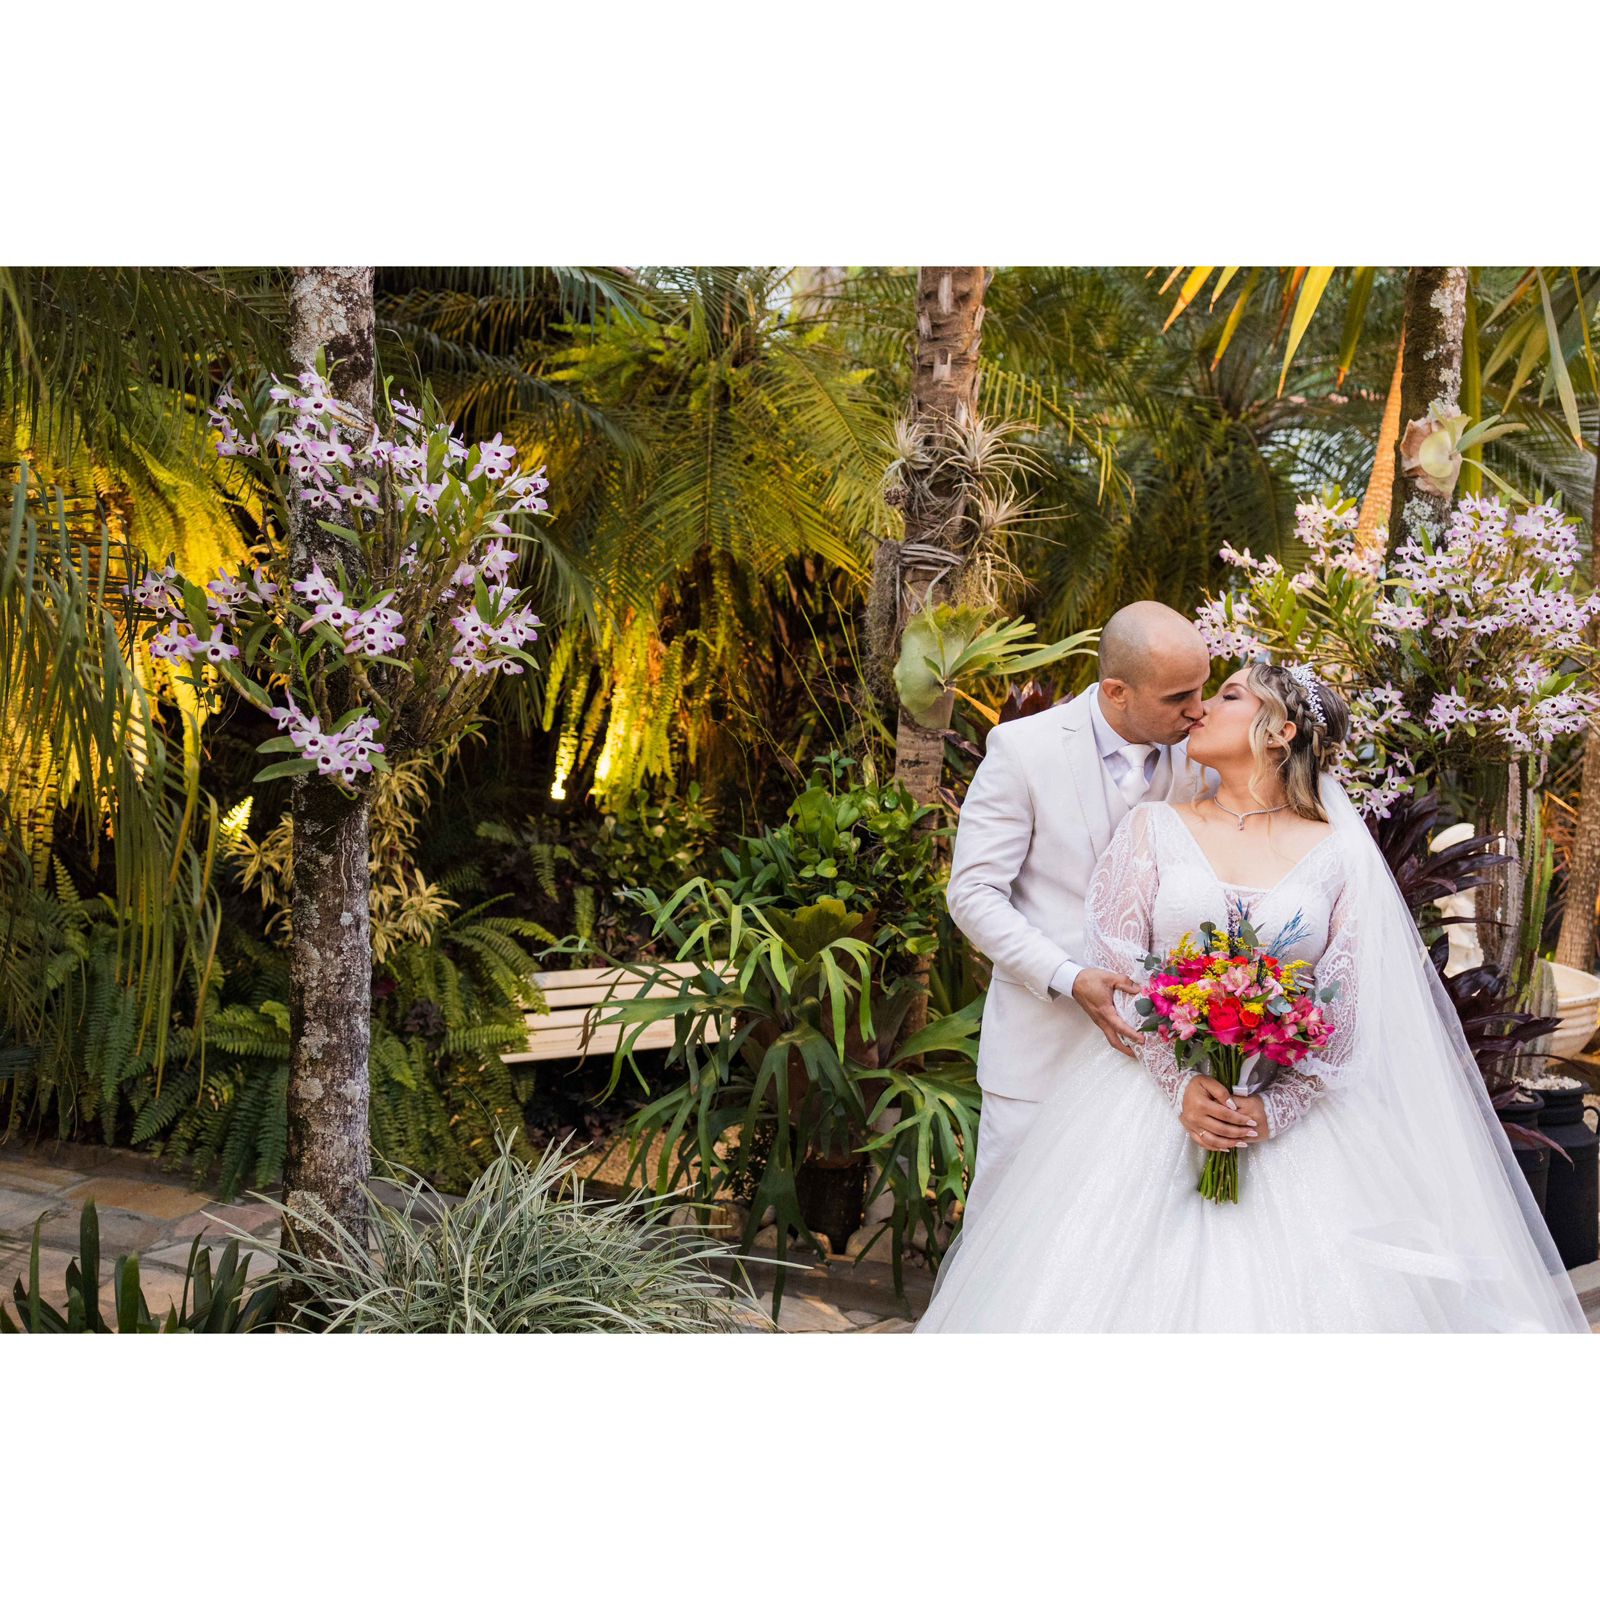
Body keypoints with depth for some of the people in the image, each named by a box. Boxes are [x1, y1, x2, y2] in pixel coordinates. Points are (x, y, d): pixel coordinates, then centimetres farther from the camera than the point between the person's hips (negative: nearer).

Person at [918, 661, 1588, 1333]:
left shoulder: (1338, 854, 3)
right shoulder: (1153, 826, 4)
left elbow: (1343, 1009, -1)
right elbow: (1117, 969, -2)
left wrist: (1276, 1109, -14)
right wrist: (1181, 1085, -13)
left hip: (1290, 1118, 0)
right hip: (1154, 1095, 0)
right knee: (1143, 1291, -2)